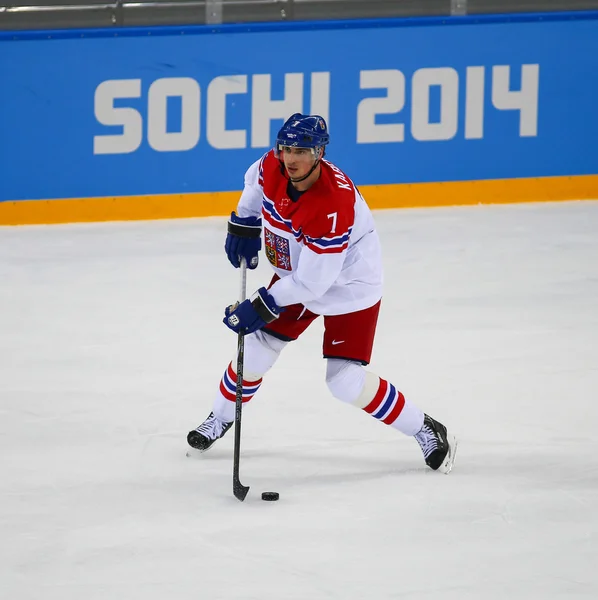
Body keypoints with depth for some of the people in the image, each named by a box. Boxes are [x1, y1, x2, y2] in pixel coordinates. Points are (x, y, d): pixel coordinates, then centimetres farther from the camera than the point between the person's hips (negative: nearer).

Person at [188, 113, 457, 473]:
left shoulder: (334, 205, -39)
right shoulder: (272, 167, -18)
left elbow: (312, 281, -33)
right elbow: (257, 181, 11)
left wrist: (263, 306, -26)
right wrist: (243, 225, 13)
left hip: (348, 285, -7)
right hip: (296, 274, 7)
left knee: (346, 381, -11)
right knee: (257, 348, 8)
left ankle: (425, 431, 4)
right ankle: (221, 418, 32)